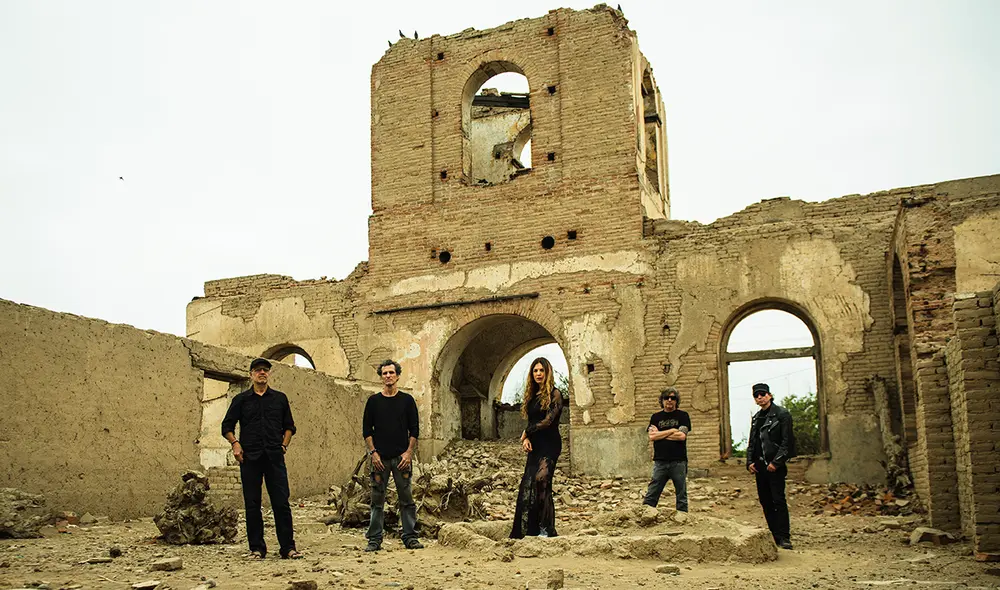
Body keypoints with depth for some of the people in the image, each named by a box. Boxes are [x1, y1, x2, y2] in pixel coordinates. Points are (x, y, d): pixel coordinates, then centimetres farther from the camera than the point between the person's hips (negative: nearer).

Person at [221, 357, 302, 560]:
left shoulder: (280, 398, 12)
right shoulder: (241, 399, 9)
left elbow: (289, 426, 19)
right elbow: (227, 426, 11)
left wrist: (284, 444, 4)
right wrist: (235, 443, -5)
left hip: (274, 457, 0)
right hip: (250, 458, 0)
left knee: (281, 503, -3)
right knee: (252, 505, 2)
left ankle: (288, 547, 1)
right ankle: (256, 548, 10)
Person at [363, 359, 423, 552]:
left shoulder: (407, 400, 6)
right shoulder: (373, 401, 6)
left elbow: (414, 429, 5)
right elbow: (366, 430, 6)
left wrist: (409, 453, -5)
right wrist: (373, 453, -5)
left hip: (402, 457, 0)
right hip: (380, 458, 0)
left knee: (407, 499, 2)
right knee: (377, 500, 3)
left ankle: (410, 537, 9)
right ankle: (374, 539, 9)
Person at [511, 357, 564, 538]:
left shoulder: (554, 394, -5)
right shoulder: (532, 396, 16)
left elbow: (548, 421, -12)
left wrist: (526, 433, -2)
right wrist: (526, 439, -1)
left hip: (550, 445, -7)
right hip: (535, 447, 8)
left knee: (541, 478, -22)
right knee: (527, 485, 2)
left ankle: (547, 529, -19)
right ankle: (529, 530, 6)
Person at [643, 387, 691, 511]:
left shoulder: (683, 416, 6)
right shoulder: (656, 417, 13)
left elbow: (682, 436, -9)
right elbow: (652, 436, -1)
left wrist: (660, 434, -3)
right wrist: (672, 431, -4)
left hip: (678, 462, -1)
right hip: (660, 462, 2)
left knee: (681, 496, 5)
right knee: (650, 496, -2)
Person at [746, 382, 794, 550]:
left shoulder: (782, 414, -4)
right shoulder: (756, 418, 17)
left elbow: (786, 442, -9)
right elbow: (751, 442, 20)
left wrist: (776, 462, -16)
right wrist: (750, 462, 7)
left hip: (775, 466, -7)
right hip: (760, 466, 7)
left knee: (778, 500, -9)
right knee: (765, 501, 8)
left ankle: (784, 537, -7)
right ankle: (774, 534, 15)